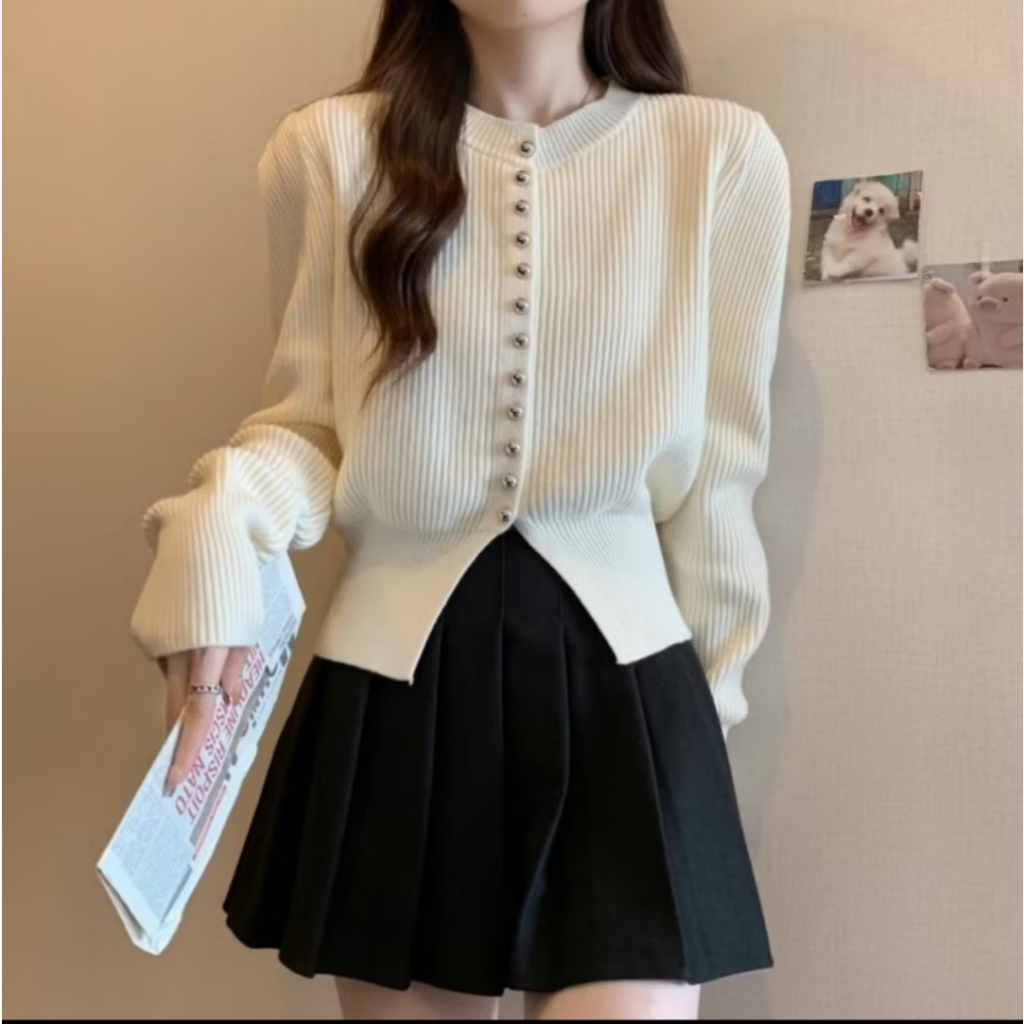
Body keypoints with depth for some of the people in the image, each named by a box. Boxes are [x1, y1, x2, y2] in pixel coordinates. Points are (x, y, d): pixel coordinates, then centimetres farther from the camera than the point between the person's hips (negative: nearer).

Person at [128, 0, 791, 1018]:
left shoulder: (724, 151, -1)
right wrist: (218, 526, -17)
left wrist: (709, 696, 10)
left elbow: (718, 468, 3)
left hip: (618, 673, 0)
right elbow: (306, 419, 4)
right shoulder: (327, 146, 0)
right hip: (393, 674, 1)